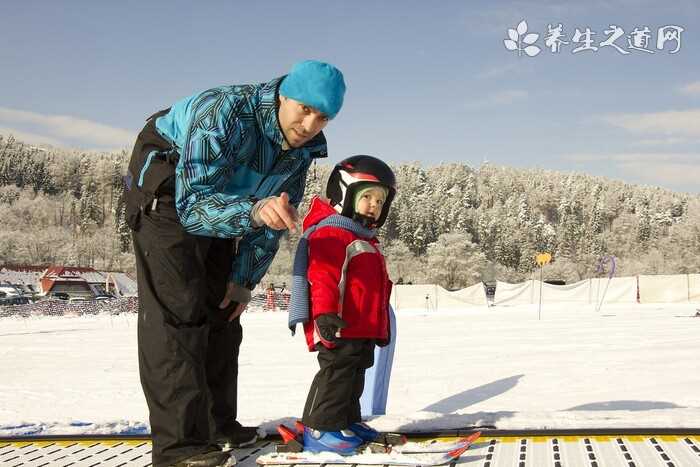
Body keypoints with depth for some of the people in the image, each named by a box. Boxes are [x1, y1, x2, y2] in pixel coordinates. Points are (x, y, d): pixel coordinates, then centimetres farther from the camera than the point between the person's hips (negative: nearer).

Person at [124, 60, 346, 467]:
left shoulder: (306, 147, -12)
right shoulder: (225, 113, -36)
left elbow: (278, 216, -1)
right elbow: (193, 204, -43)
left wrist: (244, 279, -1)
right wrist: (255, 210, -61)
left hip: (220, 198, 8)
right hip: (168, 192, -8)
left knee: (223, 309, 9)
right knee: (179, 309, -18)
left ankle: (217, 424, 20)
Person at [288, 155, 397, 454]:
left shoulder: (366, 239, 24)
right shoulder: (331, 233, -10)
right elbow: (322, 278, -23)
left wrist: (381, 327, 31)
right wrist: (325, 312, -35)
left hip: (363, 330, 11)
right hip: (340, 327, -10)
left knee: (355, 374, 16)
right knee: (337, 371, -11)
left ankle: (347, 421, 26)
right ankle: (320, 429, -8)